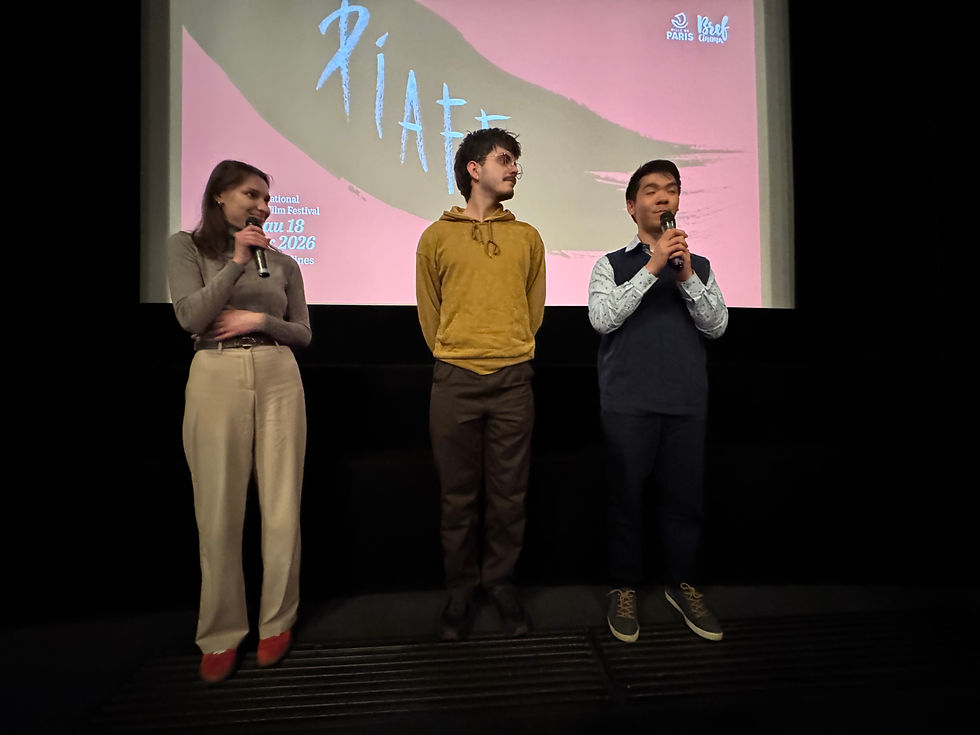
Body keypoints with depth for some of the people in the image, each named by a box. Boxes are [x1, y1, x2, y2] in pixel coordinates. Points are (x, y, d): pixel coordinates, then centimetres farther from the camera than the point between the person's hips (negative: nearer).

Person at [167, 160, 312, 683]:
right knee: (219, 513, 2)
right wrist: (237, 262, -9)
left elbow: (302, 333, 12)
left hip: (279, 379, 2)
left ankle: (277, 621, 21)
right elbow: (191, 316, -7)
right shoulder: (186, 247, 6)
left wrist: (260, 319, -6)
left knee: (283, 508, 3)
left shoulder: (283, 262, 12)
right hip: (216, 380, -2)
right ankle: (220, 634, 20)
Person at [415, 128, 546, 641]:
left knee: (508, 494, 7)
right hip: (454, 381, -1)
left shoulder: (527, 238, 12)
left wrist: (509, 354, 13)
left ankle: (500, 582, 26)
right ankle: (461, 589, 24)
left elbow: (534, 309, 15)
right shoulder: (437, 237, 7)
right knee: (458, 495, 7)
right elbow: (429, 312, 11)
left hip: (513, 381, 1)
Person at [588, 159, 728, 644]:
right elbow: (602, 319, -9)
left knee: (685, 497, 8)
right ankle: (624, 590, 19)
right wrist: (653, 267, -13)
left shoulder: (699, 265, 15)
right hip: (628, 404, -2)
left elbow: (717, 325, 4)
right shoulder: (611, 265, 7)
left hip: (687, 404, 3)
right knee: (626, 497, 4)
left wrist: (686, 276, -10)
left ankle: (682, 585, 27)